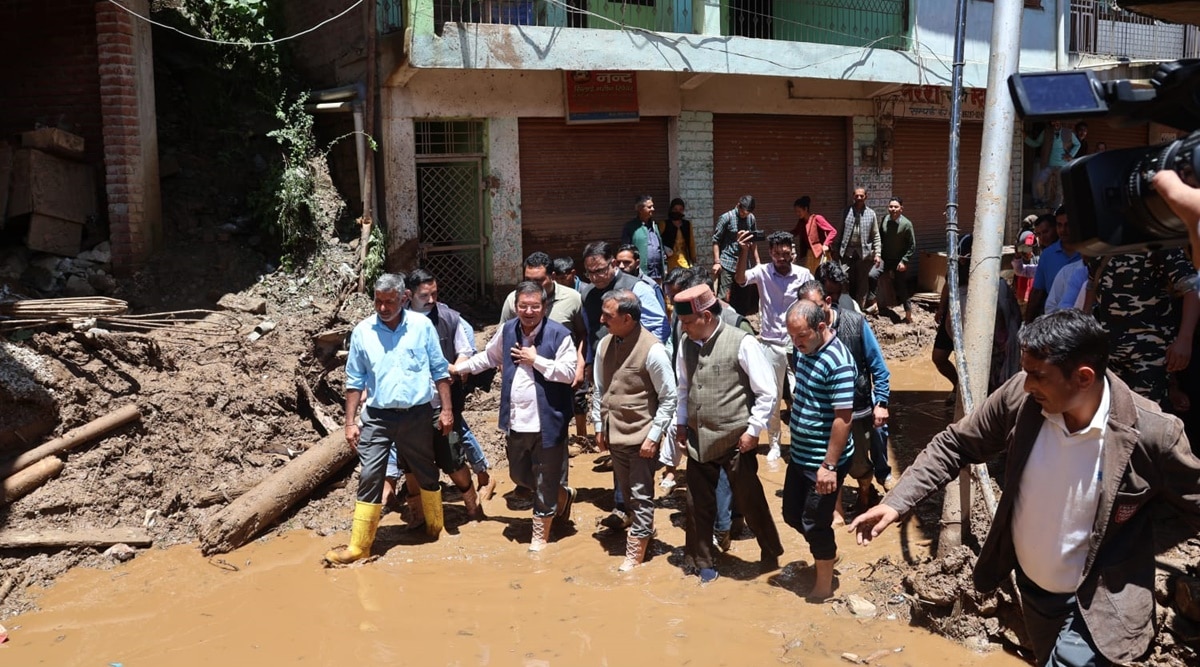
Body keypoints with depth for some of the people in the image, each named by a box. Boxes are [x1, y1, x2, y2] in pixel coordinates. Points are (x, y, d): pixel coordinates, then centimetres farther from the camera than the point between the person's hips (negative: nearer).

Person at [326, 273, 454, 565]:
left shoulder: (422, 326, -4)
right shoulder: (362, 331, -1)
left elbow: (439, 371, 2)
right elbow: (355, 380, 3)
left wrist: (447, 409, -1)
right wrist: (350, 422, 0)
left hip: (418, 415, 0)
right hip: (377, 417, 0)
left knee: (426, 473, 15)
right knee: (369, 477, -2)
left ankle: (436, 529, 34)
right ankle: (359, 546, 4)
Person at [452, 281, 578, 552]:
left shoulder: (559, 334, -13)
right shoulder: (507, 331, 4)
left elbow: (569, 373, -18)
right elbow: (489, 357, 20)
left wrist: (536, 360, -18)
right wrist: (458, 368, 19)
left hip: (547, 422, -6)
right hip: (515, 421, 6)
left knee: (545, 481, 6)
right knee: (519, 475, 20)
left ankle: (540, 533, 24)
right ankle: (563, 495, 44)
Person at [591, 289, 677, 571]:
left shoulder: (653, 350, -18)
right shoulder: (605, 345, 0)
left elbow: (669, 398, -12)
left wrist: (653, 437, -14)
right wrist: (599, 427, 11)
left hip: (642, 437, -6)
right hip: (614, 434, 6)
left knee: (641, 495, 3)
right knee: (627, 493, 19)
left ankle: (635, 552, 14)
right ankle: (644, 529, 41)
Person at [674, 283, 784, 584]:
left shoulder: (742, 343, -16)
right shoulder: (686, 344, -1)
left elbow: (768, 394, -11)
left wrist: (753, 430, -12)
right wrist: (681, 423, 14)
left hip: (735, 441, -4)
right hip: (698, 440, 5)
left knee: (750, 502, 11)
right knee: (698, 504, 14)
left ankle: (771, 555, 34)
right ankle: (699, 560, 34)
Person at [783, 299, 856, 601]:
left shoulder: (839, 362, -24)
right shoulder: (806, 350, 3)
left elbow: (843, 418, -24)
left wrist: (829, 465, -23)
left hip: (824, 462, -9)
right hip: (799, 455, 9)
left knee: (815, 524, 5)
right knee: (792, 514, 20)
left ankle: (824, 587, 24)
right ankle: (826, 552, 45)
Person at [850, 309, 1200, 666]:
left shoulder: (1151, 434, -27)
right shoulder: (1019, 397, -18)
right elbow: (954, 446, -6)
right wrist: (896, 501, -13)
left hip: (1095, 603, -4)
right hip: (1030, 582, 5)